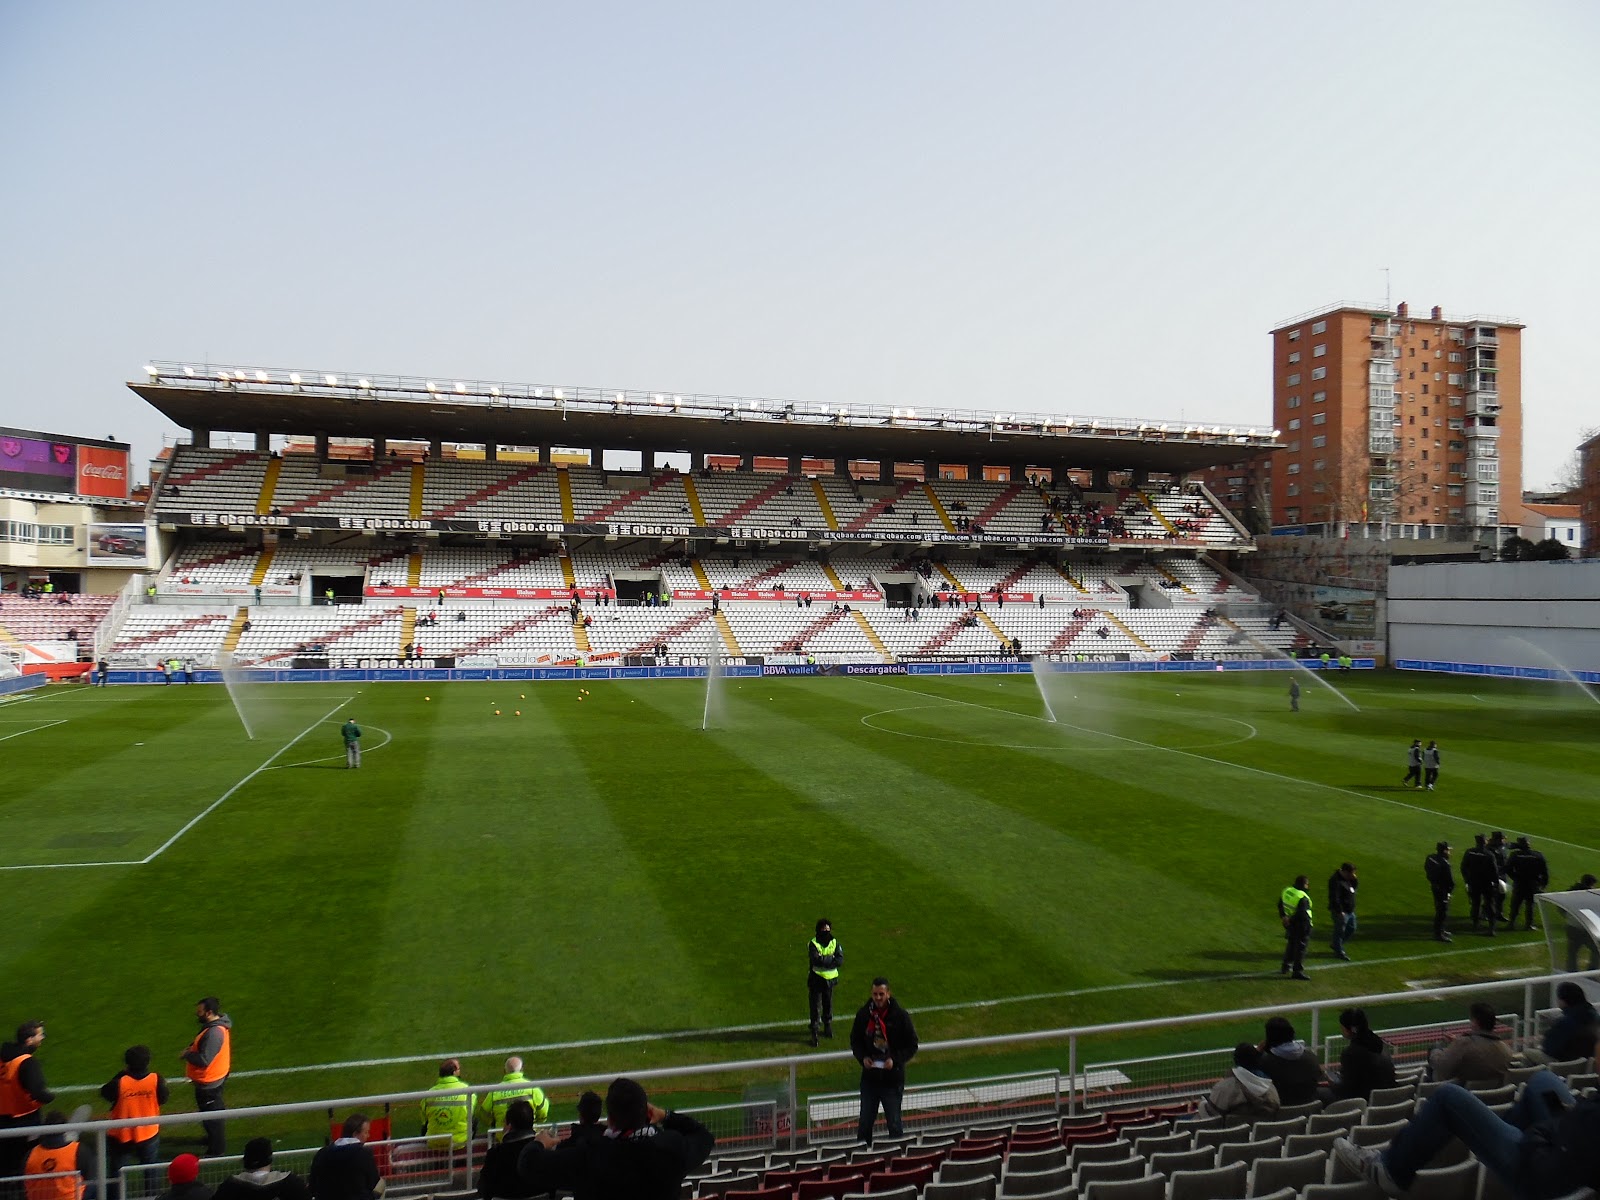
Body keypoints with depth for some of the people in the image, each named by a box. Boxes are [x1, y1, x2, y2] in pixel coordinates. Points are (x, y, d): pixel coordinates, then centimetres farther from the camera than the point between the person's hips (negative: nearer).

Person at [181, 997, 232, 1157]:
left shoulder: (214, 1033, -33)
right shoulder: (216, 1025, 0)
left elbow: (203, 1060, -31)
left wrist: (187, 1054, -17)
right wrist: (191, 1050, 2)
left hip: (208, 1082, -10)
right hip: (213, 1078, 10)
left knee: (211, 1115, 5)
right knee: (214, 1113, 28)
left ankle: (216, 1150, 19)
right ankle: (214, 1138, 48)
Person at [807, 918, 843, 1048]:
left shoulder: (835, 942, 0)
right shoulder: (814, 944, -11)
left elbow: (840, 960, -10)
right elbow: (816, 960, -26)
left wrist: (824, 960, -20)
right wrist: (831, 959, -18)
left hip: (830, 978, 4)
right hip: (816, 978, -4)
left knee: (828, 1004, 15)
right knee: (816, 1005, -4)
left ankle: (828, 1026, 34)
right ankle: (814, 1032, 2)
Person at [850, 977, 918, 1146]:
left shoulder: (900, 1016, -11)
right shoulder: (863, 1014, -3)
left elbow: (912, 1045, -4)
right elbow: (855, 1040, 9)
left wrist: (896, 1060, -18)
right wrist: (862, 1057, -9)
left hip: (893, 1079, -3)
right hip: (869, 1077, 3)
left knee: (894, 1123, 7)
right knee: (865, 1122, 14)